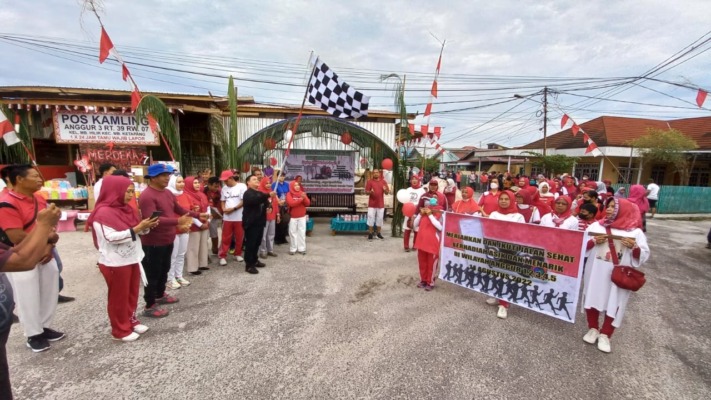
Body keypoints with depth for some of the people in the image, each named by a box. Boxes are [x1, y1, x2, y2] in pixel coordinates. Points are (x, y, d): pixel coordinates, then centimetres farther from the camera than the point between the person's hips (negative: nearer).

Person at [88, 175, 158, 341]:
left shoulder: (126, 208, 8)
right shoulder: (103, 213, -18)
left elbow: (135, 231, 15)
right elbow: (112, 237, -25)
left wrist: (145, 226, -6)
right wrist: (137, 228, -28)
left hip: (132, 258, 8)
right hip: (115, 263, -8)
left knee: (132, 293, 18)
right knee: (119, 296, 7)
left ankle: (131, 320, 34)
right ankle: (120, 330, 21)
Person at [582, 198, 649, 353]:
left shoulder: (635, 232, -2)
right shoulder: (596, 226, 3)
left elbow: (643, 256, -3)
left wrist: (634, 247, -21)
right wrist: (594, 242, -15)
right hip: (595, 273, 2)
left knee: (614, 304, 4)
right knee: (592, 299, 9)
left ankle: (605, 335, 21)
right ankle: (593, 329, 28)